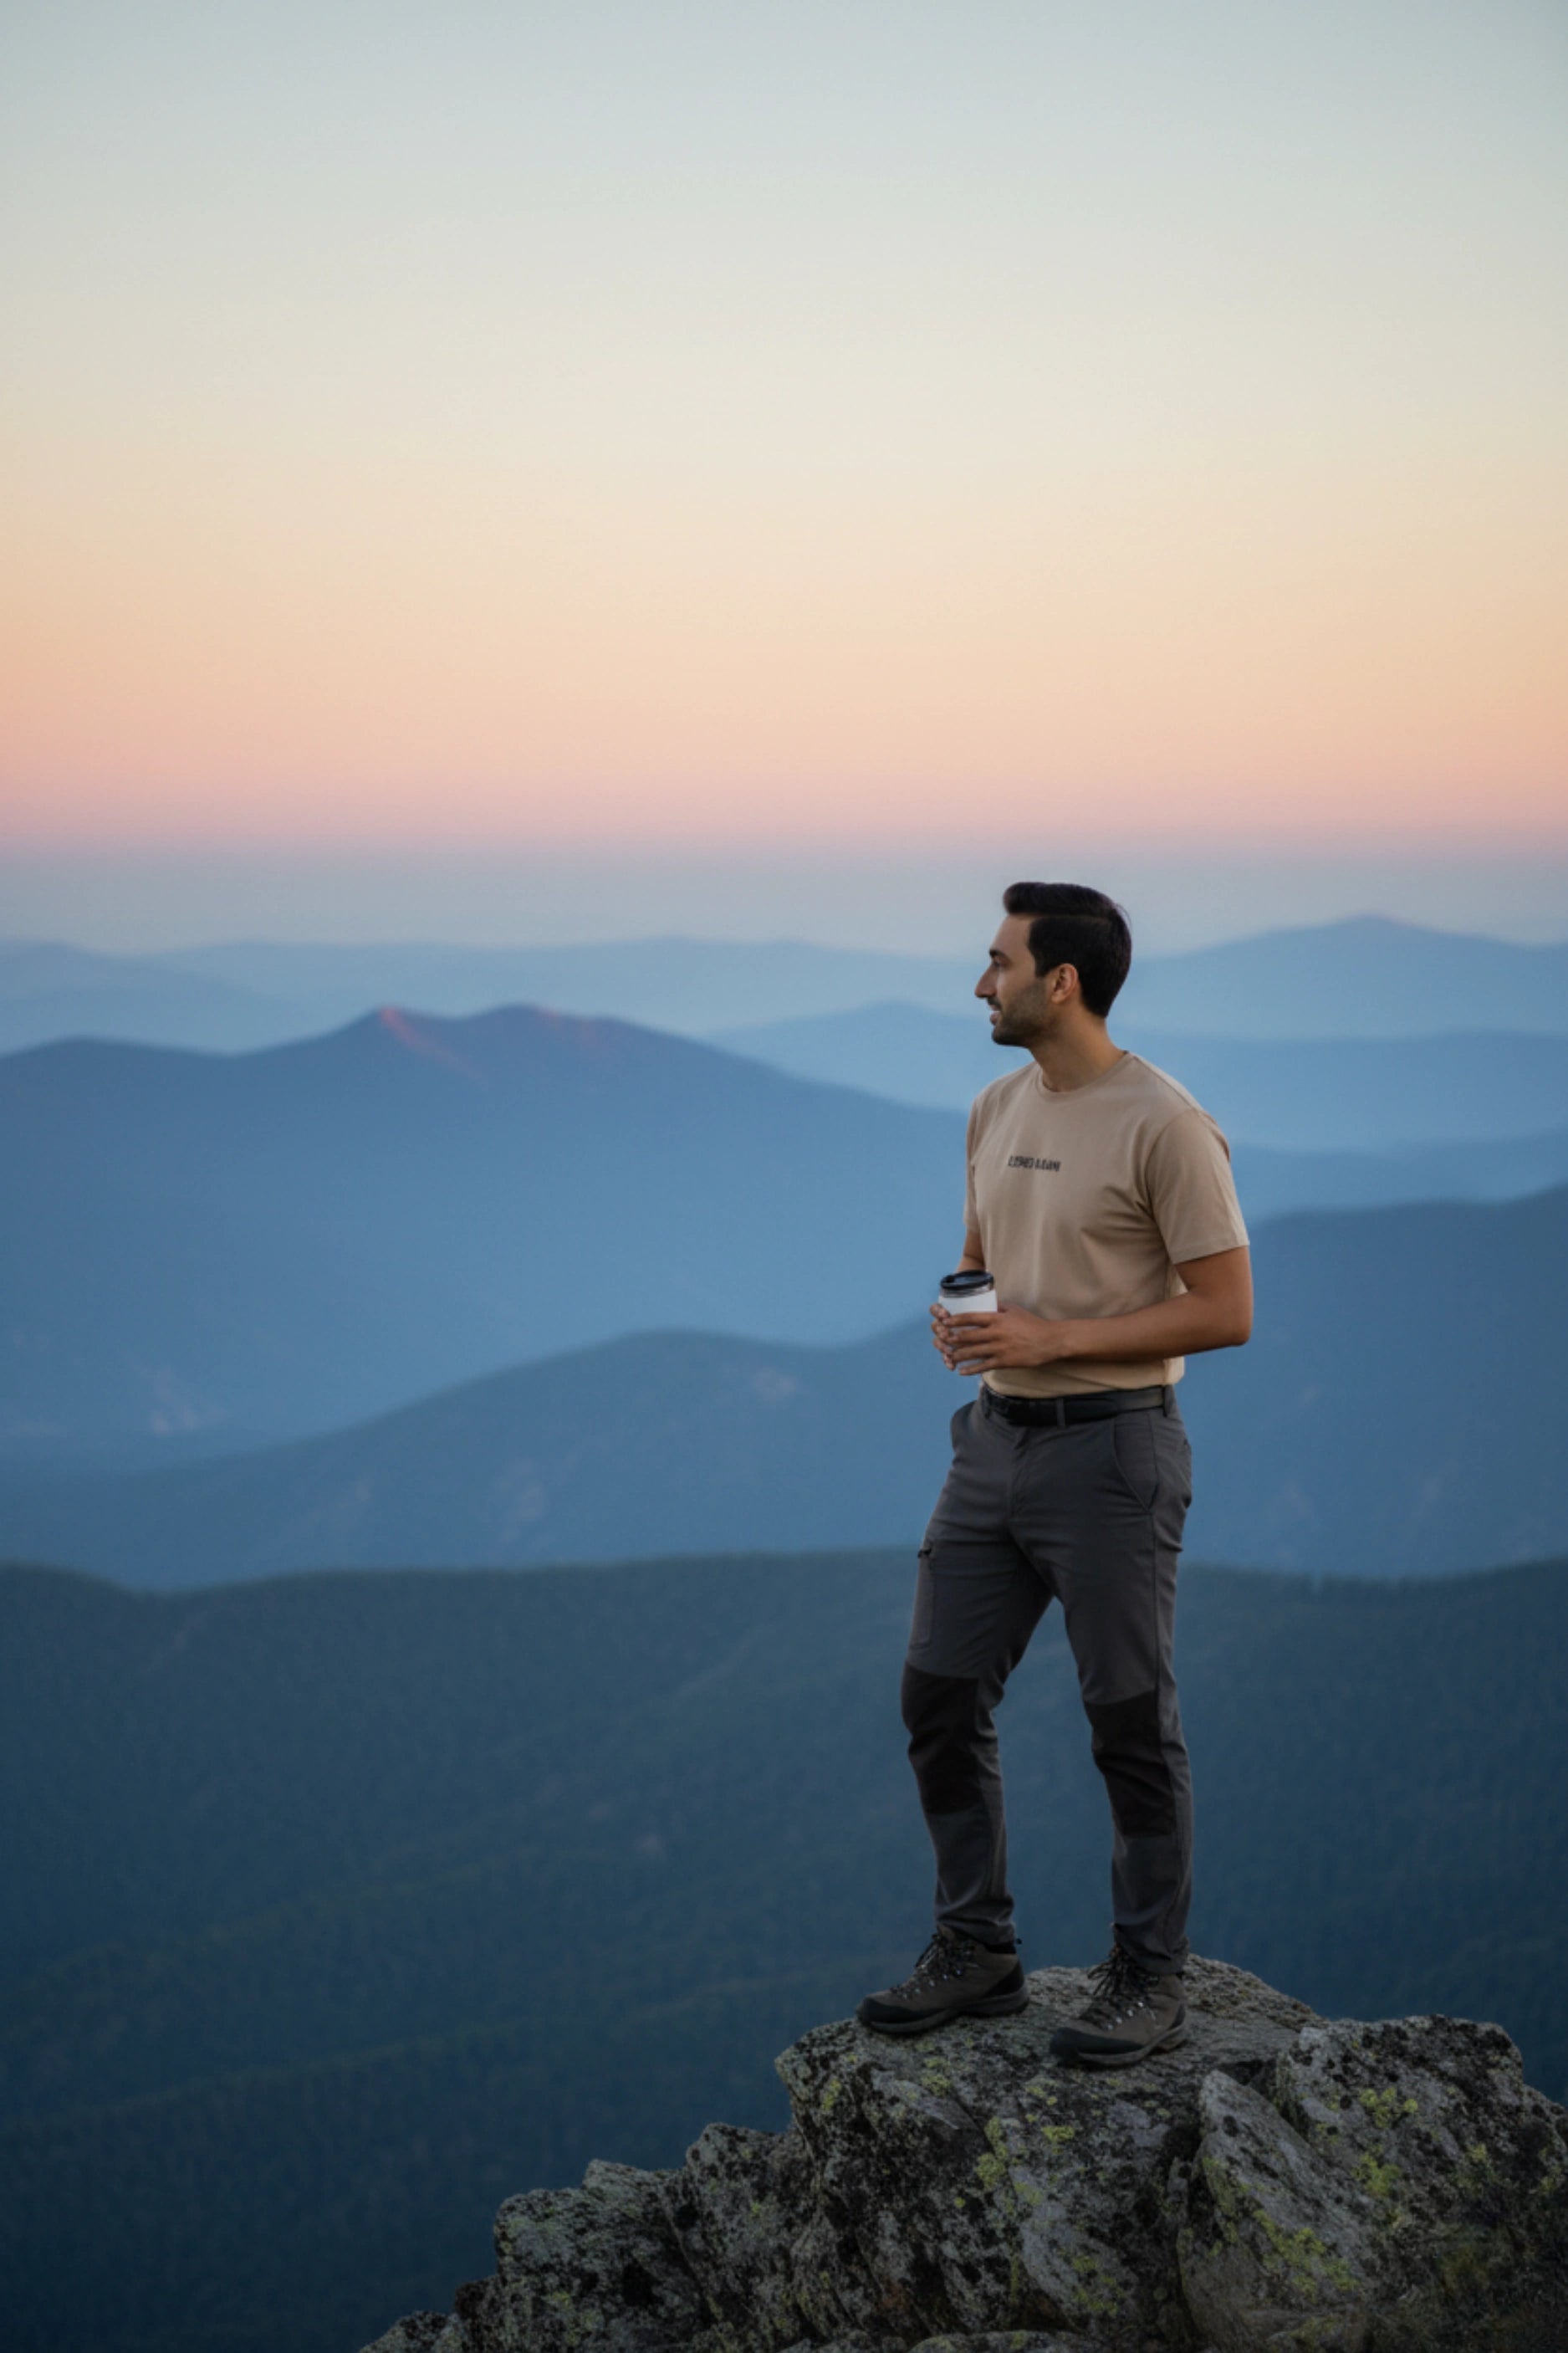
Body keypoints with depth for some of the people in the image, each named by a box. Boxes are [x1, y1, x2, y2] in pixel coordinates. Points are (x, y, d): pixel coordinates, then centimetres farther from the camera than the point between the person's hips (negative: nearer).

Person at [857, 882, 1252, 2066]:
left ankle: (1150, 1978, 12)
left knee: (1130, 1721, 0)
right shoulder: (998, 1108, 11)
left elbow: (1225, 1310, -15)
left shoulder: (1164, 1126, -14)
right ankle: (977, 1952, 20)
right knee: (941, 1696, 8)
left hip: (1109, 1448, -8)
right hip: (996, 1438, 8)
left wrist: (1055, 1338, -19)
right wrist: (959, 1315, 0)